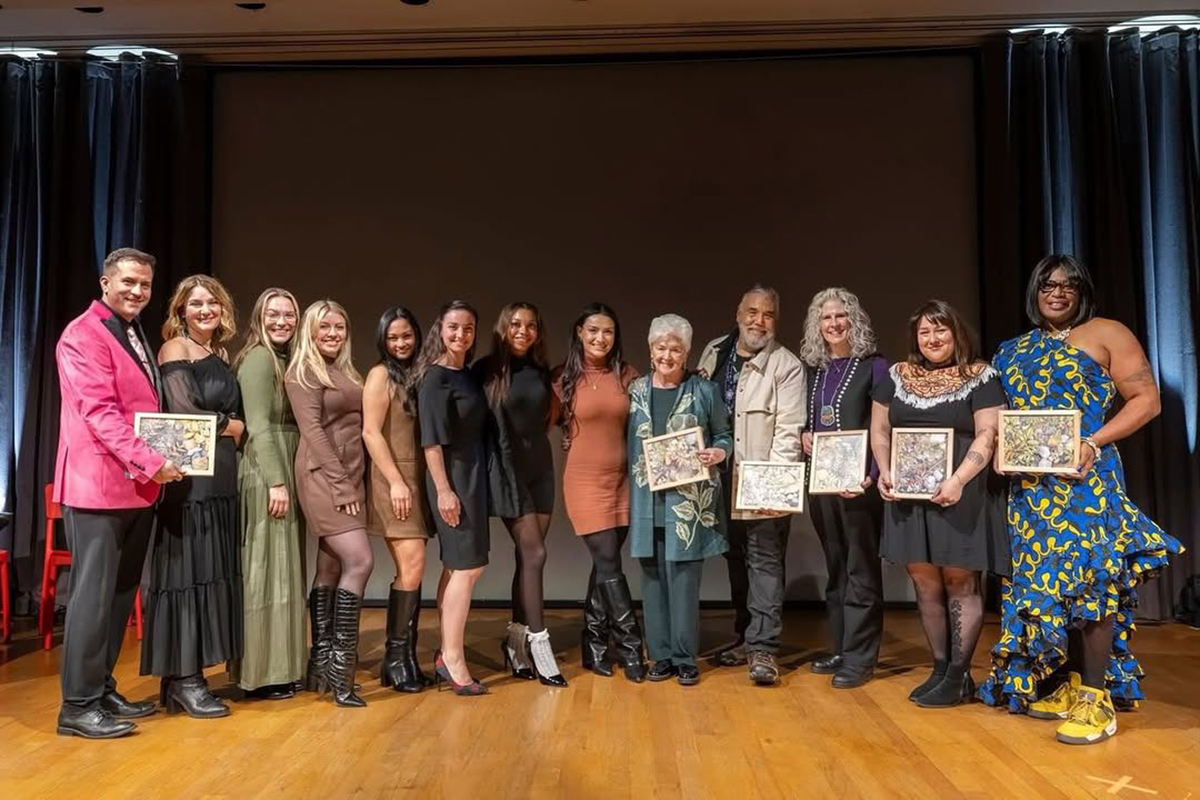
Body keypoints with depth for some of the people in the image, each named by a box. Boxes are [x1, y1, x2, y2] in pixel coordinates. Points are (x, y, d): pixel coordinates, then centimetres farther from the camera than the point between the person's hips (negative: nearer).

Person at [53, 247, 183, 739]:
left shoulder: (137, 338, 19)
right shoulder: (83, 334, -9)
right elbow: (99, 411, -19)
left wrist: (153, 464, 7)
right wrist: (150, 461, -24)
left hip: (138, 485, 9)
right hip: (99, 484, -9)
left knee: (121, 592, 13)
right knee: (94, 593, -5)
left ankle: (102, 689, 23)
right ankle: (78, 704, 5)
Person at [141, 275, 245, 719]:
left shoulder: (221, 355, 17)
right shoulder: (175, 350, -3)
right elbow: (184, 413, -14)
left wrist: (232, 430, -3)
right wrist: (231, 426, -1)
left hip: (220, 477, 8)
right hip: (188, 477, -7)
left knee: (211, 571, 8)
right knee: (187, 571, -5)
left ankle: (190, 674, 15)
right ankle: (181, 680, 1)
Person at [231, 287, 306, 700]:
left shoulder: (286, 361, 17)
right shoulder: (259, 359, -10)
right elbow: (259, 427, -17)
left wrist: (289, 480, 12)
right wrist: (276, 481, -21)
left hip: (286, 473, 9)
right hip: (266, 476, -9)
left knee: (284, 570, 12)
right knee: (266, 572, -5)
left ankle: (281, 667, 20)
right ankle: (262, 674, 3)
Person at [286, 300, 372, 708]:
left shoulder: (346, 372, 19)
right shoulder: (303, 372, -4)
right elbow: (312, 430, -12)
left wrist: (353, 482, 10)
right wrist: (340, 482, -17)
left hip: (347, 478, 8)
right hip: (323, 477, -8)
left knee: (330, 571, 8)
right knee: (360, 562, -16)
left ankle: (321, 664, 14)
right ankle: (340, 665, -9)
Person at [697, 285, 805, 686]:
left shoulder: (787, 365, -7)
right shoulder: (714, 352, 8)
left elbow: (788, 432, -13)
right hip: (721, 479, 6)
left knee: (765, 561, -4)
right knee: (736, 560, 15)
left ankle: (763, 648, 1)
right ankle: (746, 637, 28)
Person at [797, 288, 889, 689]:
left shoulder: (873, 365, -4)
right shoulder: (813, 369, 11)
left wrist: (871, 475, -18)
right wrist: (804, 436, -3)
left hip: (857, 482, -6)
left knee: (861, 570, 0)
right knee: (835, 568, 13)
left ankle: (859, 659, 7)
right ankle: (840, 649, 23)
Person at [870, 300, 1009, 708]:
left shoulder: (980, 377, -1)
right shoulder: (897, 376, 12)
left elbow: (987, 436, -9)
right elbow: (880, 431, 15)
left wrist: (958, 480, -20)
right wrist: (884, 471, -1)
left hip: (961, 496, -4)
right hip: (909, 495, 4)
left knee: (960, 582, 2)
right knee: (925, 584, 8)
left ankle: (959, 676, 11)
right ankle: (940, 669, 19)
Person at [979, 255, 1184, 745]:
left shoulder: (1105, 334, 1)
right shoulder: (1012, 351, 16)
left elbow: (1146, 399, -4)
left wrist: (1093, 443, -15)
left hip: (1085, 478, -5)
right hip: (1029, 485, 6)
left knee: (1086, 576, -11)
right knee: (1042, 580, 6)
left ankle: (1097, 699, -4)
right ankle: (1067, 685, 17)